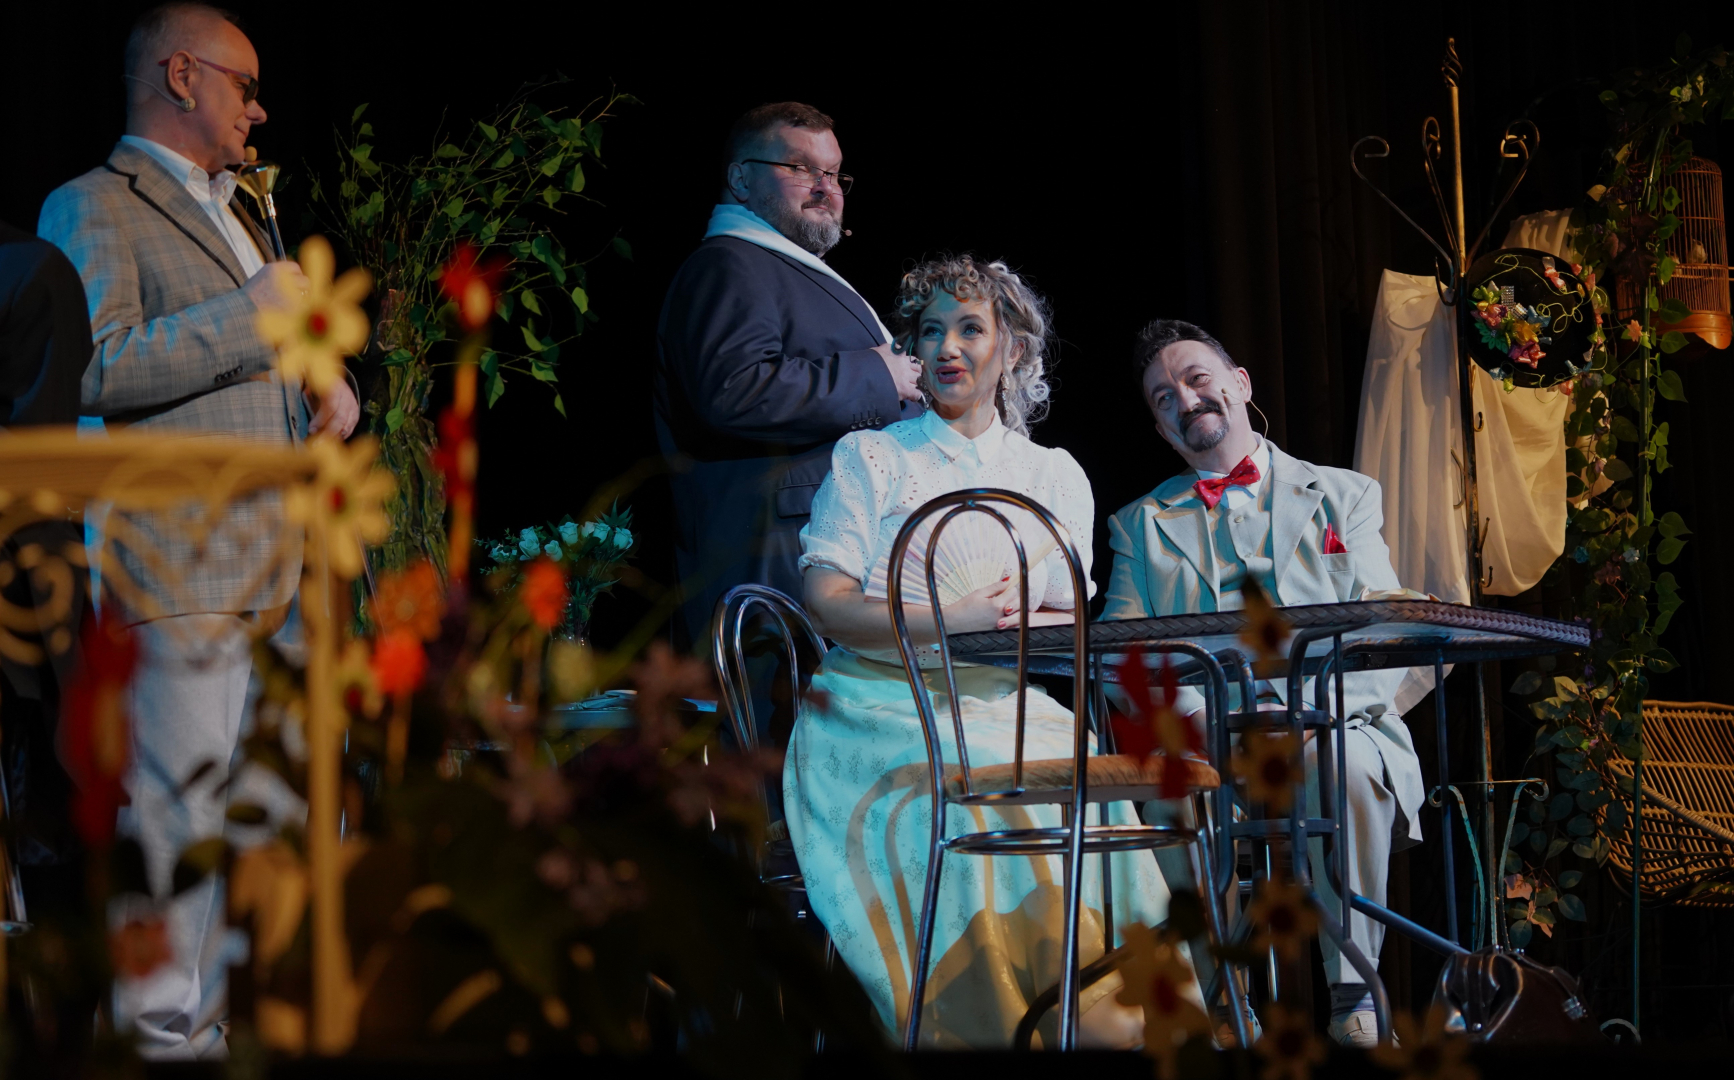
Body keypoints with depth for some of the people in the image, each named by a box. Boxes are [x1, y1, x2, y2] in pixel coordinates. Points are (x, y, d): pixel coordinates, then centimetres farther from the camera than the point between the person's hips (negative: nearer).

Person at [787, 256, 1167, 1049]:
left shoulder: (1053, 476, 20)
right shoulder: (869, 458, 12)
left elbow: (1071, 626, 13)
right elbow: (827, 604, -2)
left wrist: (1015, 623, -11)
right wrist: (951, 621, -15)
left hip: (1000, 709, 3)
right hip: (882, 709, -3)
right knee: (969, 801, -33)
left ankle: (1106, 1019, -23)